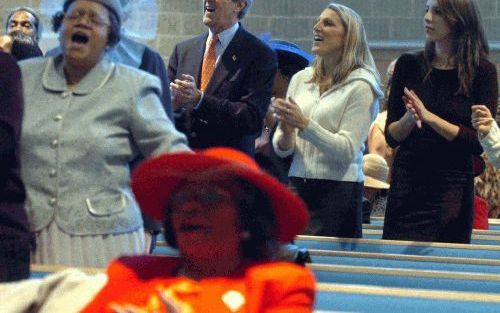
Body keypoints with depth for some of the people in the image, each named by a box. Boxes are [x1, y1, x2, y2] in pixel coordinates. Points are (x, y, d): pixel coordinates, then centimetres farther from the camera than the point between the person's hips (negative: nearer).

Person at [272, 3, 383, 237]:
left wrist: (304, 124, -21)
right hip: (297, 187, 5)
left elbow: (347, 151, -12)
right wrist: (286, 133, -8)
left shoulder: (360, 86, -4)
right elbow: (281, 150, 14)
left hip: (338, 190, -5)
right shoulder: (300, 79, 13)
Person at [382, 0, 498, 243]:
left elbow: (478, 143, -7)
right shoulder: (409, 65, 7)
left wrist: (429, 117, -16)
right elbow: (391, 137, 7)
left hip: (453, 189, -2)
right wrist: (409, 119, -14)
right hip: (407, 185, 2)